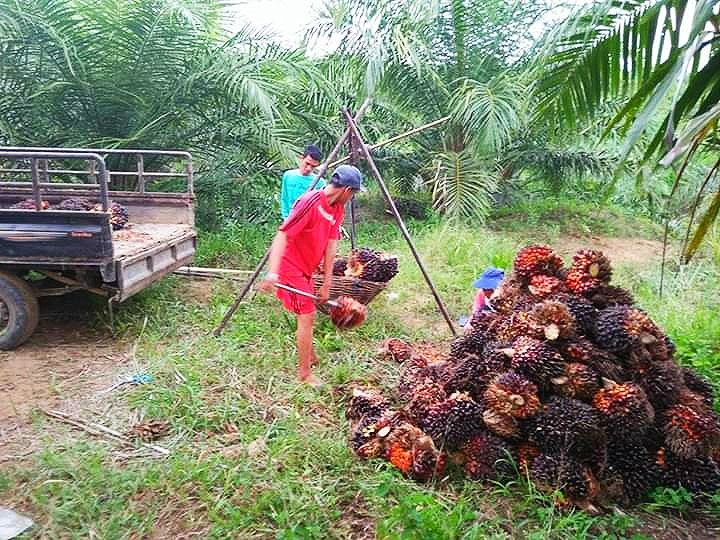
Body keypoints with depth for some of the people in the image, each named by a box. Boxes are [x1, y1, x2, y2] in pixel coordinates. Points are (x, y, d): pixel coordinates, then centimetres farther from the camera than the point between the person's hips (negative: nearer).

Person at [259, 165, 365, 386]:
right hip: (291, 267, -9)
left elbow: (331, 245, 1)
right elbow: (282, 235, -29)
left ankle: (310, 355, 42)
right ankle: (305, 373, 7)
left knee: (308, 314, 22)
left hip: (306, 268, 9)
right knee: (307, 316, -5)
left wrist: (326, 283, 0)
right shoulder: (310, 202, -24)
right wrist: (272, 273, -39)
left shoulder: (337, 209, 1)